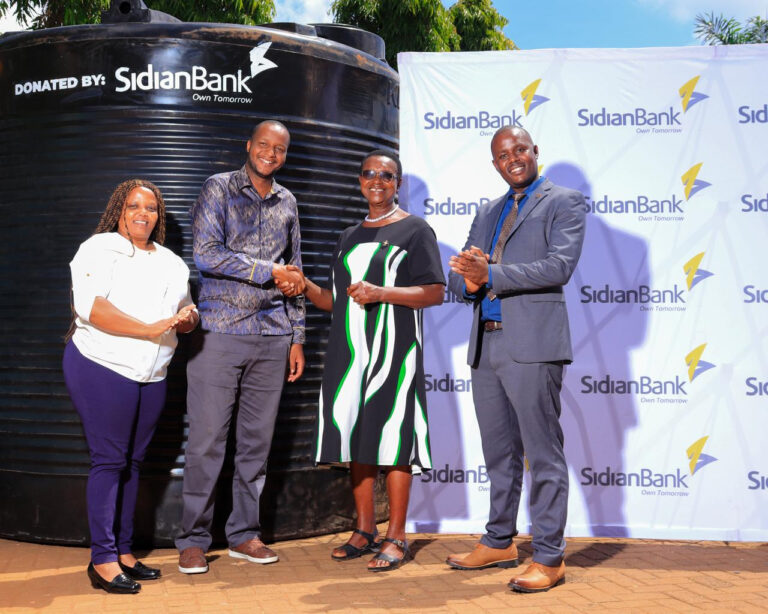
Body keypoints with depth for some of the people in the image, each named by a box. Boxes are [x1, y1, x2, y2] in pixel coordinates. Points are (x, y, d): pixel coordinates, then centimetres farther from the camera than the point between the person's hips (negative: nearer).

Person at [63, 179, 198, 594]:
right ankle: (102, 560, -1)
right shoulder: (99, 249, -3)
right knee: (109, 460, -6)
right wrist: (150, 330, -22)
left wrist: (188, 317, -3)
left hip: (152, 376, 6)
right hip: (102, 368, -6)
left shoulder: (172, 263, 18)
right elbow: (90, 306, -17)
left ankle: (123, 551, 18)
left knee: (132, 462, 10)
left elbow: (186, 314, 23)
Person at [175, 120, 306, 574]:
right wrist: (268, 271, -11)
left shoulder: (287, 203, 16)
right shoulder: (219, 189, 1)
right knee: (207, 439, -3)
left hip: (272, 337, 5)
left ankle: (245, 534, 18)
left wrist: (297, 336, 15)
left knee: (258, 439, 8)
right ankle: (194, 539, 8)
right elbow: (206, 254, -12)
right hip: (220, 332, -4)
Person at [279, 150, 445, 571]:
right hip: (349, 349, 6)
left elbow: (434, 292, -5)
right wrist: (307, 288, 4)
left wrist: (381, 292, -16)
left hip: (393, 349, -6)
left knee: (391, 439, -7)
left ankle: (396, 537, 1)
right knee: (355, 438, 6)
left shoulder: (414, 230, 3)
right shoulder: (349, 238, 21)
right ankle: (365, 530, 16)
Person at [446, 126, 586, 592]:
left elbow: (559, 267, -14)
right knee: (499, 452, 15)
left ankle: (549, 557, 3)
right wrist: (469, 281, -7)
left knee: (543, 452, -3)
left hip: (532, 343, -7)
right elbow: (458, 277, 17)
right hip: (486, 344, 7)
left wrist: (491, 274, -18)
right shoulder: (488, 213, 21)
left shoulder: (565, 203, 1)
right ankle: (499, 543, 27)